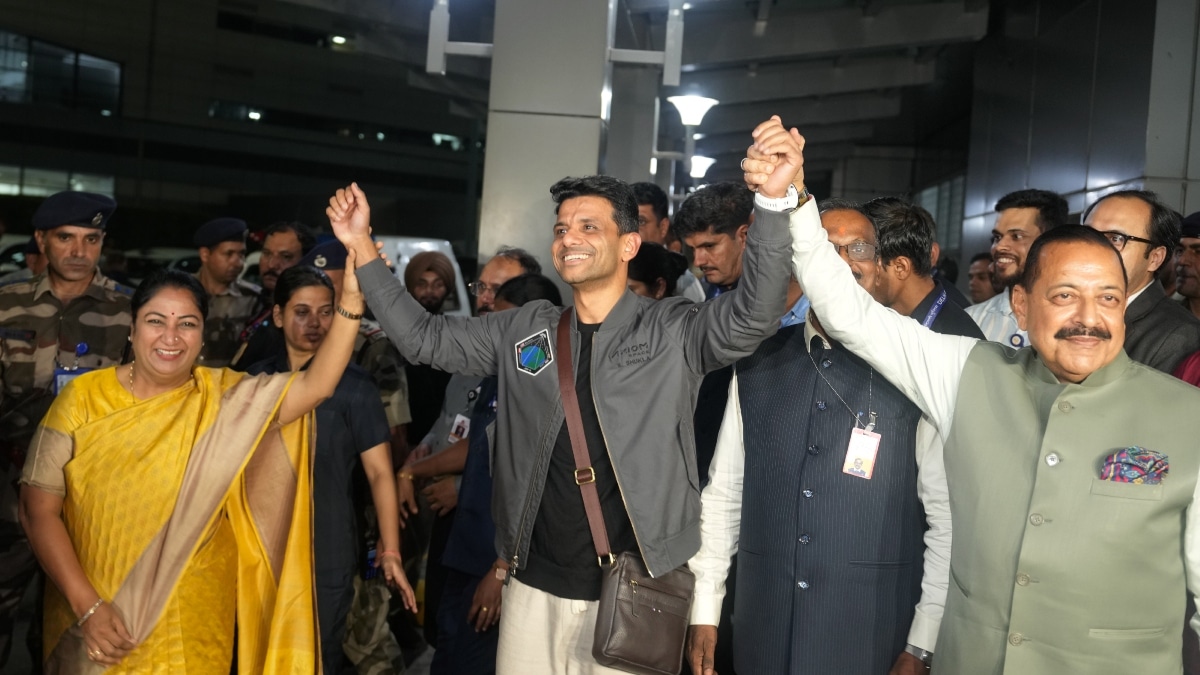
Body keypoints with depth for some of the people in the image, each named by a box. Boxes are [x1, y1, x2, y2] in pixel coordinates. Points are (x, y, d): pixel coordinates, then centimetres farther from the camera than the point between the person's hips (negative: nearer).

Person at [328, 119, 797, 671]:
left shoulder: (673, 331, -4)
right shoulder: (524, 330, 7)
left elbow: (752, 315, -20)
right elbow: (423, 338, 10)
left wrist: (774, 200, -33)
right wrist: (362, 247, 4)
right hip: (534, 589, 3)